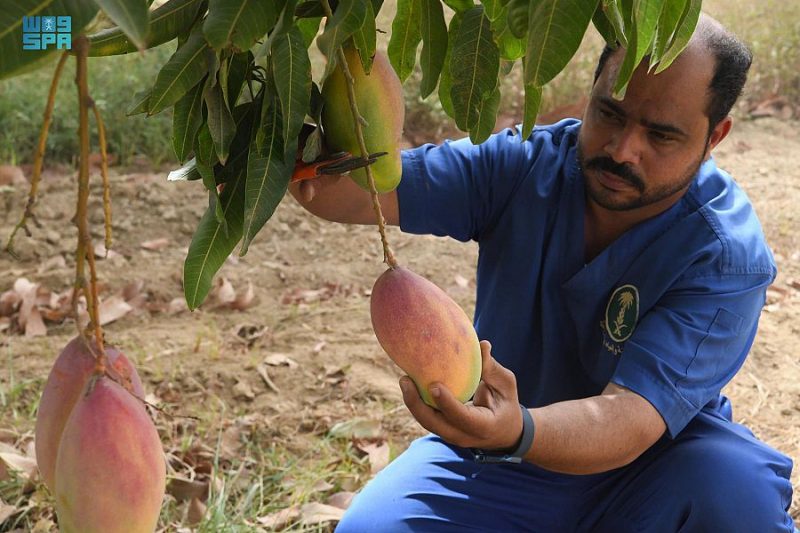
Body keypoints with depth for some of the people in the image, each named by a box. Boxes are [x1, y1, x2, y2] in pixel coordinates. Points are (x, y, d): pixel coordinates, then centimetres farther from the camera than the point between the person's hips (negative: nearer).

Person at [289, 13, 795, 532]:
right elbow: (366, 194, -21)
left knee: (741, 490, -33)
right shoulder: (525, 163, -13)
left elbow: (628, 418, -33)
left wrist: (518, 432, -53)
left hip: (651, 461, -2)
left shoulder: (728, 256, -23)